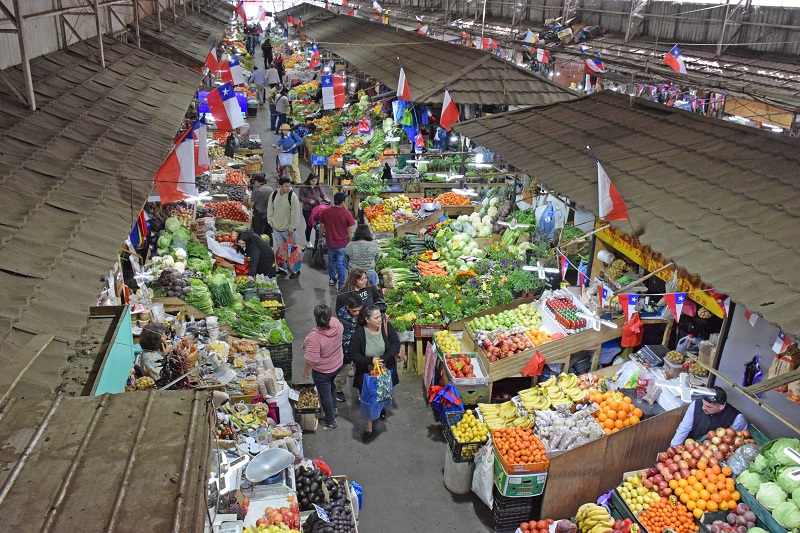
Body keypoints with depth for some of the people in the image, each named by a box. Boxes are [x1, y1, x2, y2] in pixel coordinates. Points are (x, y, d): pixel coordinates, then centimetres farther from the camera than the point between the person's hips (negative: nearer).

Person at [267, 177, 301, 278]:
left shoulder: (292, 196, -15)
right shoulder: (273, 195, -2)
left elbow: (295, 214, -13)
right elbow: (270, 210, 10)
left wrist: (291, 229, -13)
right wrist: (271, 222, 5)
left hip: (288, 229, -4)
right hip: (276, 229, 4)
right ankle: (282, 268, 26)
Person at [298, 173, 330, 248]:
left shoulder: (318, 186, 2)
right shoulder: (304, 187, -9)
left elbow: (323, 194, 7)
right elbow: (301, 198, -9)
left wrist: (326, 199, -14)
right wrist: (309, 200, -23)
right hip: (307, 210, -3)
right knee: (309, 226, 6)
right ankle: (308, 242, 26)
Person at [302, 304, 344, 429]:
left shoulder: (314, 336, -38)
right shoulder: (336, 323, -21)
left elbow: (312, 360, -30)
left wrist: (305, 371, -10)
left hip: (322, 372, -6)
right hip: (337, 365, 6)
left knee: (325, 395, 18)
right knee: (330, 385, 34)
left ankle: (330, 421, 38)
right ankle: (334, 408, 54)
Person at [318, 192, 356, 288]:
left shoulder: (325, 212, -8)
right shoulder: (347, 214, -17)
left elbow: (321, 228, 3)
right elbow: (350, 232, -11)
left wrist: (320, 238, 20)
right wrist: (349, 242, 5)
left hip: (330, 242, 3)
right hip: (342, 244, -3)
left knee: (331, 260, 24)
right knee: (341, 264, 7)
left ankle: (332, 278, 39)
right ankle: (341, 284, 14)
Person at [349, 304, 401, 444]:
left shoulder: (386, 326, -16)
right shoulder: (359, 333, -21)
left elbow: (396, 344, -17)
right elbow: (353, 354, -17)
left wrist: (382, 358, -28)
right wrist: (371, 360, -30)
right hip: (367, 373, -2)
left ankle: (381, 407, 61)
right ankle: (368, 427, 26)